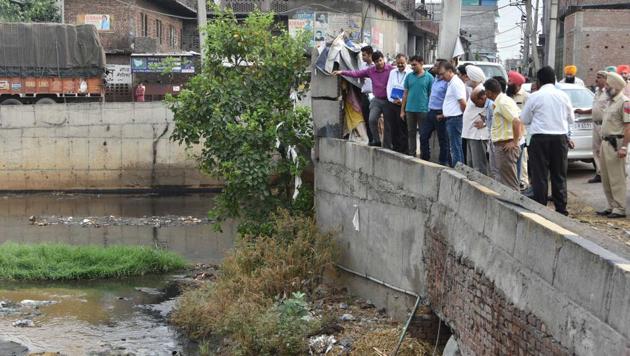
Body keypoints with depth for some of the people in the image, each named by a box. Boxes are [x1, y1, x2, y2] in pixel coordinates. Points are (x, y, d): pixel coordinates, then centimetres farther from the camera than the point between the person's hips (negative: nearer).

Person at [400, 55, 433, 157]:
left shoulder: (429, 77, -1)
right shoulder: (409, 76, 7)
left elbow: (431, 95, 0)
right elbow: (405, 94, 10)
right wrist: (402, 110, 6)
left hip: (423, 110, -3)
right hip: (410, 109, 3)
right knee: (411, 133, 8)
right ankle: (411, 154, 15)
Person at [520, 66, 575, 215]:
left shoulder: (534, 97, -6)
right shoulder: (563, 96, 4)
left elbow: (524, 119, 3)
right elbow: (571, 119, 13)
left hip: (540, 139, -3)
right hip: (560, 138, 3)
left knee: (540, 176, 3)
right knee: (559, 176, 10)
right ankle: (561, 210, 11)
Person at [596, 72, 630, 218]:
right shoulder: (611, 102, 18)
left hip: (616, 143, -10)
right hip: (606, 142, 10)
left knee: (616, 178, -7)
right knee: (606, 178, 12)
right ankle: (612, 206, 19)